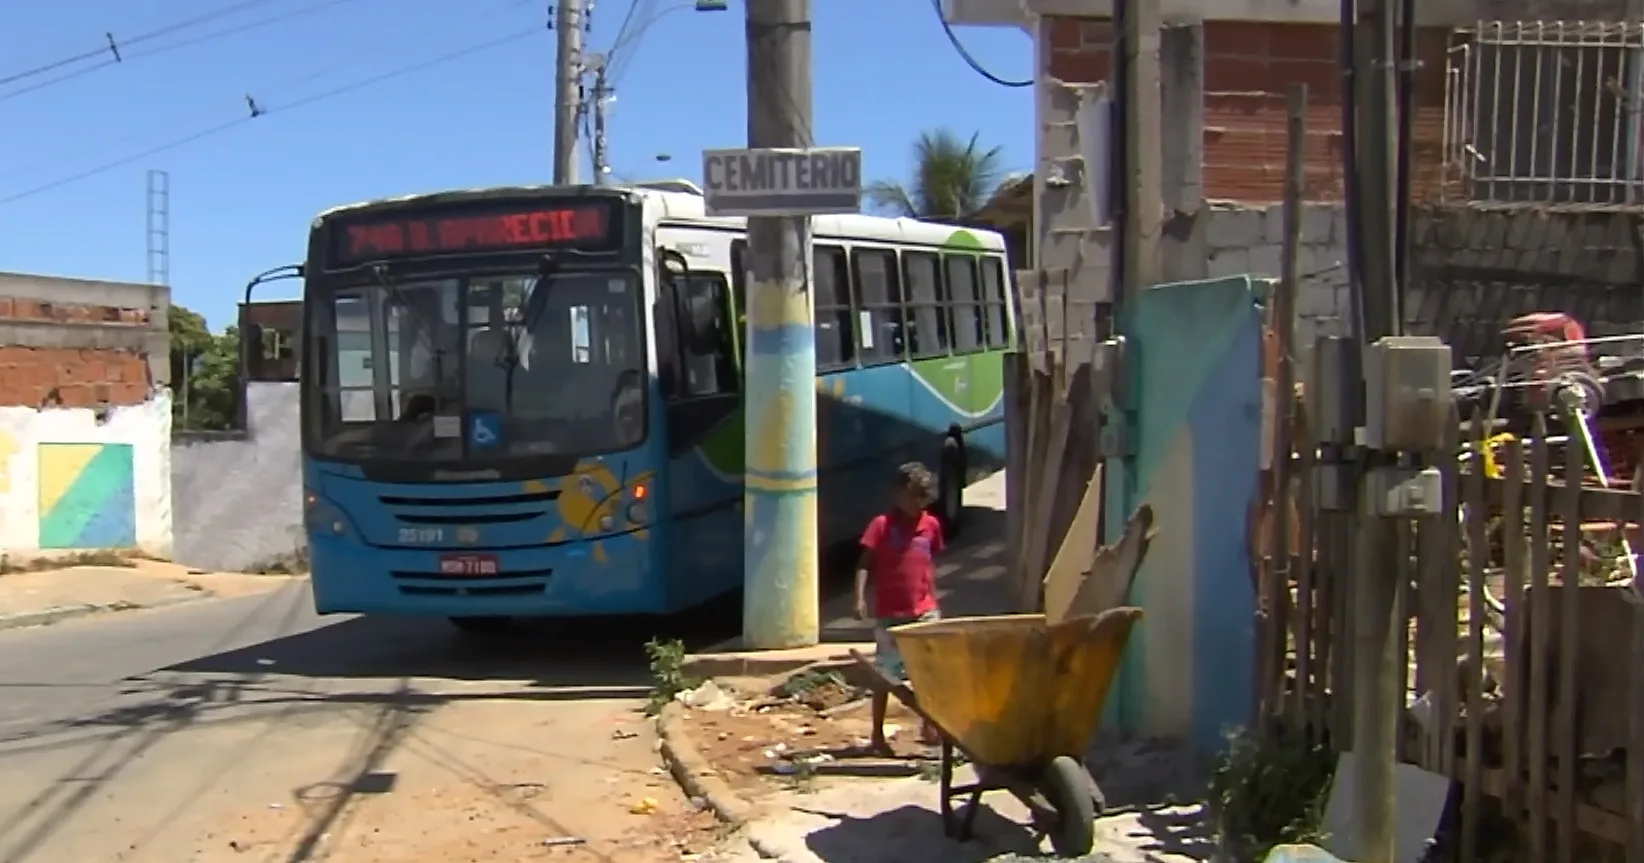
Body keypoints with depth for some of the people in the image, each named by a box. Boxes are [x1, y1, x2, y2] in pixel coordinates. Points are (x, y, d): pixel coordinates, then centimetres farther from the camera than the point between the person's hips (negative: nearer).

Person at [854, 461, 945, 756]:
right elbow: (864, 564, -9)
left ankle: (929, 727, 13)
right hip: (890, 614, -3)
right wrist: (860, 599, -21)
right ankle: (877, 735, 14)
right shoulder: (882, 525, -7)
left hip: (924, 611, 4)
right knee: (885, 675, 5)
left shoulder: (931, 525, 7)